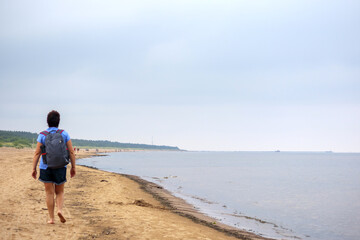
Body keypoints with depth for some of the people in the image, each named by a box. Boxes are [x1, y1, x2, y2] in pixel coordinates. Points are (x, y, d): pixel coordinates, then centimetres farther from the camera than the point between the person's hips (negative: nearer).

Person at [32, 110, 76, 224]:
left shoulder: (42, 135, -2)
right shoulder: (64, 134, 0)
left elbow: (37, 153, -6)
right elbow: (71, 152, -1)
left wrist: (34, 169, -2)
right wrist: (73, 167, 6)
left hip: (46, 167, 0)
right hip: (60, 167, 1)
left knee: (49, 193, 6)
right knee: (59, 192, 14)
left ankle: (51, 218, 6)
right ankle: (60, 210, -11)